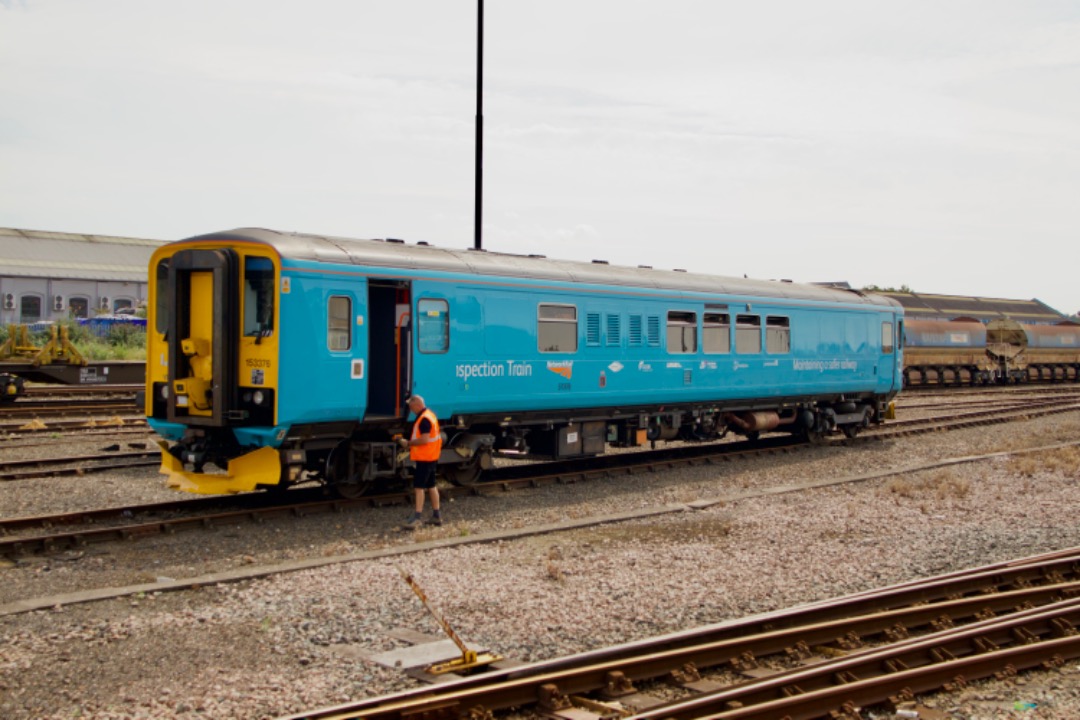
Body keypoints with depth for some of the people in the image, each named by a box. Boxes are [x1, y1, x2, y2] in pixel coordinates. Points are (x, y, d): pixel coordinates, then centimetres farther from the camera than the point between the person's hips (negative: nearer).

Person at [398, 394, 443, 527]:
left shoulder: (424, 419, -18)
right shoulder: (429, 415, 14)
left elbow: (424, 439, -25)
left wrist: (408, 443, -15)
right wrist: (410, 442, 10)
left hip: (423, 458, -10)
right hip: (431, 457, 10)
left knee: (419, 487, -9)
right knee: (431, 486, 14)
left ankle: (417, 516, -10)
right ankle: (436, 516, 19)